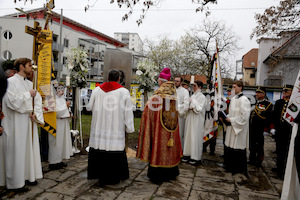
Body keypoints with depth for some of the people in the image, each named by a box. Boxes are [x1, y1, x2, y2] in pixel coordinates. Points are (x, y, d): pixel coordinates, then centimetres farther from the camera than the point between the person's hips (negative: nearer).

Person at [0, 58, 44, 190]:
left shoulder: (29, 83, 13)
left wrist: (36, 114, -3)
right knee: (17, 150, 0)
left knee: (29, 148, 11)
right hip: (16, 122, -7)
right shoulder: (11, 81, -9)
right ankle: (16, 181, 12)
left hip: (29, 121, 7)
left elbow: (38, 99, 11)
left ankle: (28, 176, 24)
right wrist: (28, 94, -12)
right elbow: (12, 101, -20)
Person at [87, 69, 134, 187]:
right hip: (116, 128, -2)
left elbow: (91, 107, 14)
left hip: (99, 127, 2)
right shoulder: (124, 92, -4)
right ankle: (113, 178, 18)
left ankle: (101, 178, 17)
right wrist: (129, 128, 4)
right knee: (115, 154, 8)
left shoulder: (97, 90, 3)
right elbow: (128, 112, -4)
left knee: (99, 154, 10)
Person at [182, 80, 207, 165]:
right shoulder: (193, 96, 12)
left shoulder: (202, 97, -7)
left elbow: (199, 108, -15)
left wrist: (192, 101, -12)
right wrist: (190, 108, -6)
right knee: (188, 136, 9)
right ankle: (188, 155, 18)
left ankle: (196, 157, 7)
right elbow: (188, 106, 15)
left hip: (197, 120, -7)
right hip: (190, 118, 7)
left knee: (195, 137, -3)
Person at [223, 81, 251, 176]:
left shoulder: (243, 100, -15)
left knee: (238, 150, 1)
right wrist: (227, 117, 4)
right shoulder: (233, 99, 11)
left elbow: (244, 116, -20)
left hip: (239, 128, -8)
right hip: (232, 127, 8)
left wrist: (231, 120, -15)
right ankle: (230, 167, 29)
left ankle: (241, 170, 17)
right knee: (229, 148, 13)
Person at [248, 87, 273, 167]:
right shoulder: (254, 102, 12)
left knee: (259, 146, 6)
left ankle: (259, 161, 18)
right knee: (252, 145, 14)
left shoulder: (268, 104, -7)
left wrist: (266, 130, -14)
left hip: (260, 129, -6)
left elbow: (269, 118, -11)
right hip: (251, 128, 6)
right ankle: (252, 160, 27)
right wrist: (248, 126, 15)